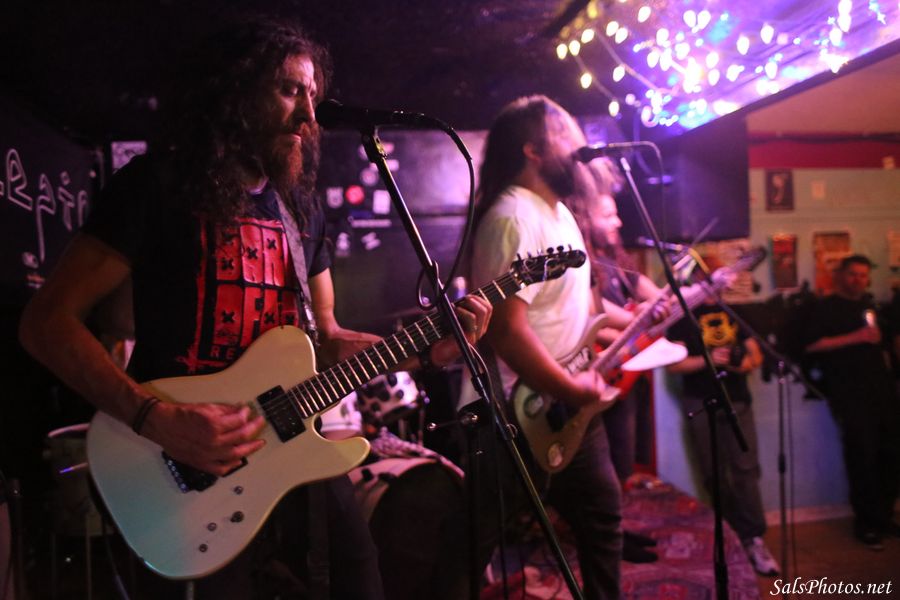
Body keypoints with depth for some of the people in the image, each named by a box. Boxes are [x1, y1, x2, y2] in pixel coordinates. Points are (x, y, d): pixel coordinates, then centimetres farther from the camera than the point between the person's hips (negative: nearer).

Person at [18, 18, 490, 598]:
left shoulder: (301, 208, 10)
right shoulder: (160, 185, -8)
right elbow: (48, 321, -11)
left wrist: (428, 349, -1)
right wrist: (154, 418, -24)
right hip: (187, 469, -5)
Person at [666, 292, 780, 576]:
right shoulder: (683, 316, 0)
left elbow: (756, 353, 14)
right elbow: (672, 363, -7)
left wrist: (749, 363, -9)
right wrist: (708, 360, -21)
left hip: (738, 401, 3)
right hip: (701, 404, -3)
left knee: (746, 469, -6)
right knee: (715, 474, 4)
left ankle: (754, 540, -3)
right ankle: (737, 535, 19)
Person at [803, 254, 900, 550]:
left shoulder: (870, 304, 22)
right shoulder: (825, 307, 0)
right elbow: (813, 345, -13)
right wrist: (856, 337, -16)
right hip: (849, 392, -6)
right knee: (863, 455, -7)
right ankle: (867, 523, 4)